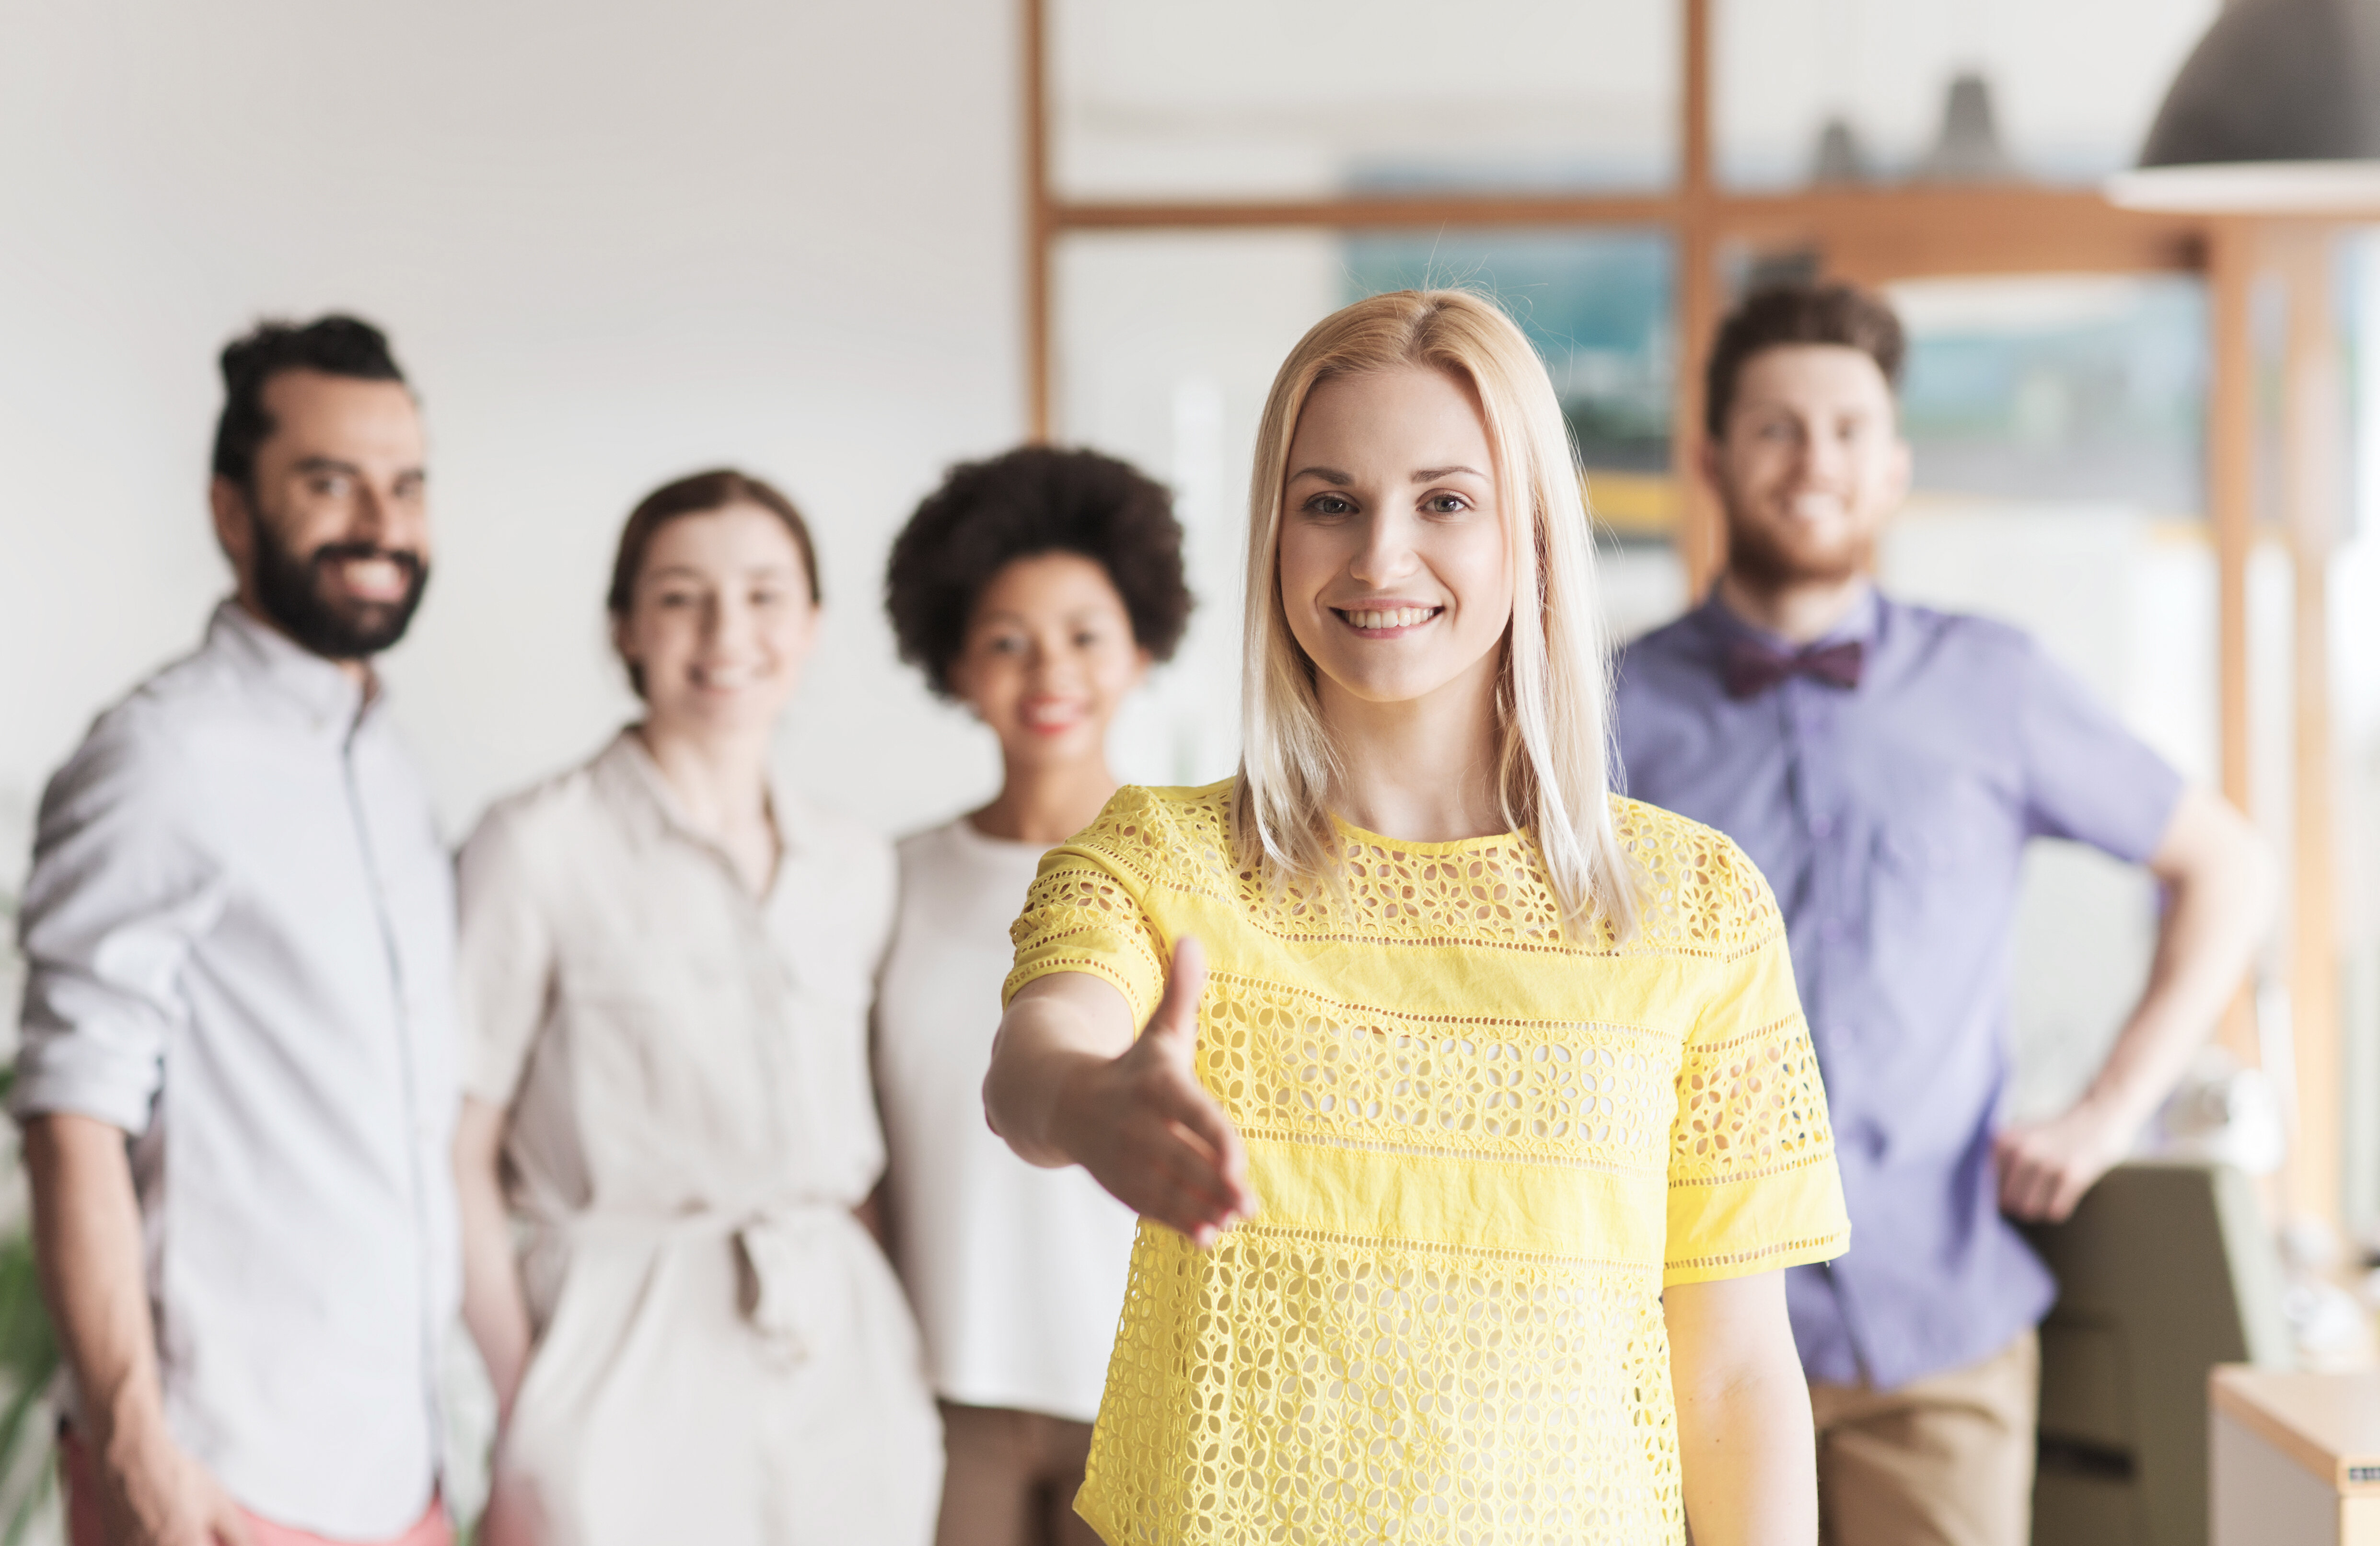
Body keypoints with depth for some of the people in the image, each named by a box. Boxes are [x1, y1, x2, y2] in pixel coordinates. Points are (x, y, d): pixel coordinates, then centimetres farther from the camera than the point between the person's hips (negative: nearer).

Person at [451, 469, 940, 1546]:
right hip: (631, 1368, -4)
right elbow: (458, 1155, -5)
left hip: (847, 1359, 4)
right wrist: (520, 1416, -12)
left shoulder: (858, 869, 12)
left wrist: (899, 1354, 6)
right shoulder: (541, 848, -3)